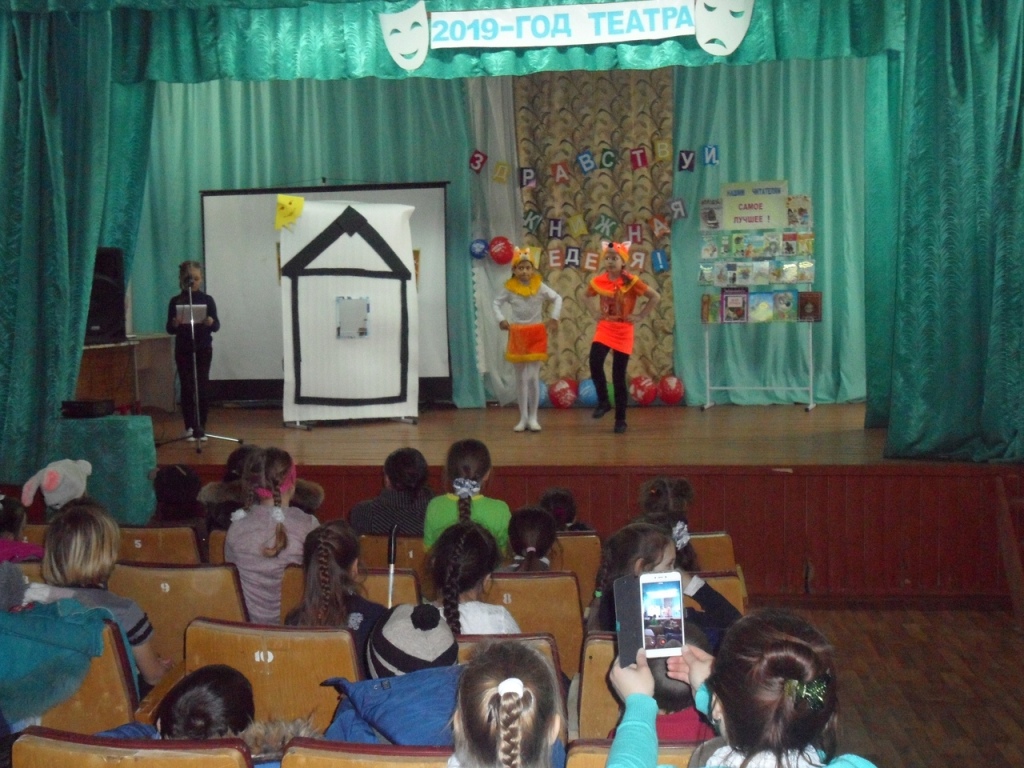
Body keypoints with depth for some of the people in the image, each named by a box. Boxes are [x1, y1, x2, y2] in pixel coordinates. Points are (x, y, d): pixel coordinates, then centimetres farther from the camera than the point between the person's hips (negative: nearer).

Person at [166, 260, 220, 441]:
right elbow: (169, 329, 0)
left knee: (202, 387, 0)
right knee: (187, 387, 1)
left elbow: (217, 326, -2)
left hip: (203, 349, 0)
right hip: (183, 350, 0)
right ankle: (190, 427, 6)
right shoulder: (175, 302, 0)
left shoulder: (207, 300, 0)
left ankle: (201, 427, 9)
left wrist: (211, 322, -24)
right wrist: (174, 324, -22)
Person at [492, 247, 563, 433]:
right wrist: (501, 319, -5)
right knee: (521, 378, 5)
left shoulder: (540, 286, -4)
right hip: (517, 335, 1)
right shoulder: (509, 288, -3)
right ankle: (523, 418, 12)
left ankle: (533, 418, 3)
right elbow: (496, 302, 8)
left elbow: (557, 299, 2)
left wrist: (554, 318, -7)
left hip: (536, 334, -1)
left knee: (533, 376, -6)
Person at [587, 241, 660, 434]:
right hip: (604, 328, 2)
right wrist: (594, 313, 7)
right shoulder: (598, 281, -2)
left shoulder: (631, 281, -11)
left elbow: (655, 297, -9)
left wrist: (640, 316, -10)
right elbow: (587, 296, 20)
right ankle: (603, 402, -1)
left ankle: (620, 420, 12)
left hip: (623, 332, -2)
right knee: (595, 363, -23)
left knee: (619, 376, 1)